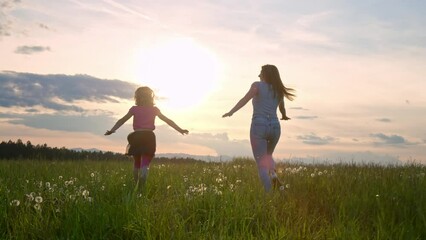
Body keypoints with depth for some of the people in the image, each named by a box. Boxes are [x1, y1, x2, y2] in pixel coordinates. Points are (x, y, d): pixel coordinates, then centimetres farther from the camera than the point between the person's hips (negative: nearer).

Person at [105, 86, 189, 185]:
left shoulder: (134, 109, 7)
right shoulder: (154, 110, 7)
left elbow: (122, 120, -1)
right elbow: (168, 120, 8)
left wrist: (112, 130, -7)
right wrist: (180, 130, 10)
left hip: (136, 137, 1)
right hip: (148, 137, -1)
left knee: (137, 163, 18)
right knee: (145, 164, -6)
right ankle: (141, 185, -26)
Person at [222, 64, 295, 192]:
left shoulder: (257, 85, 2)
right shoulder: (279, 90, 18)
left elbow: (245, 99, -15)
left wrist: (231, 112, -24)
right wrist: (284, 116, 59)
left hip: (259, 126, -4)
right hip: (275, 127, 5)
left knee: (261, 163, 1)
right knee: (268, 156, 29)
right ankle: (273, 175, -2)